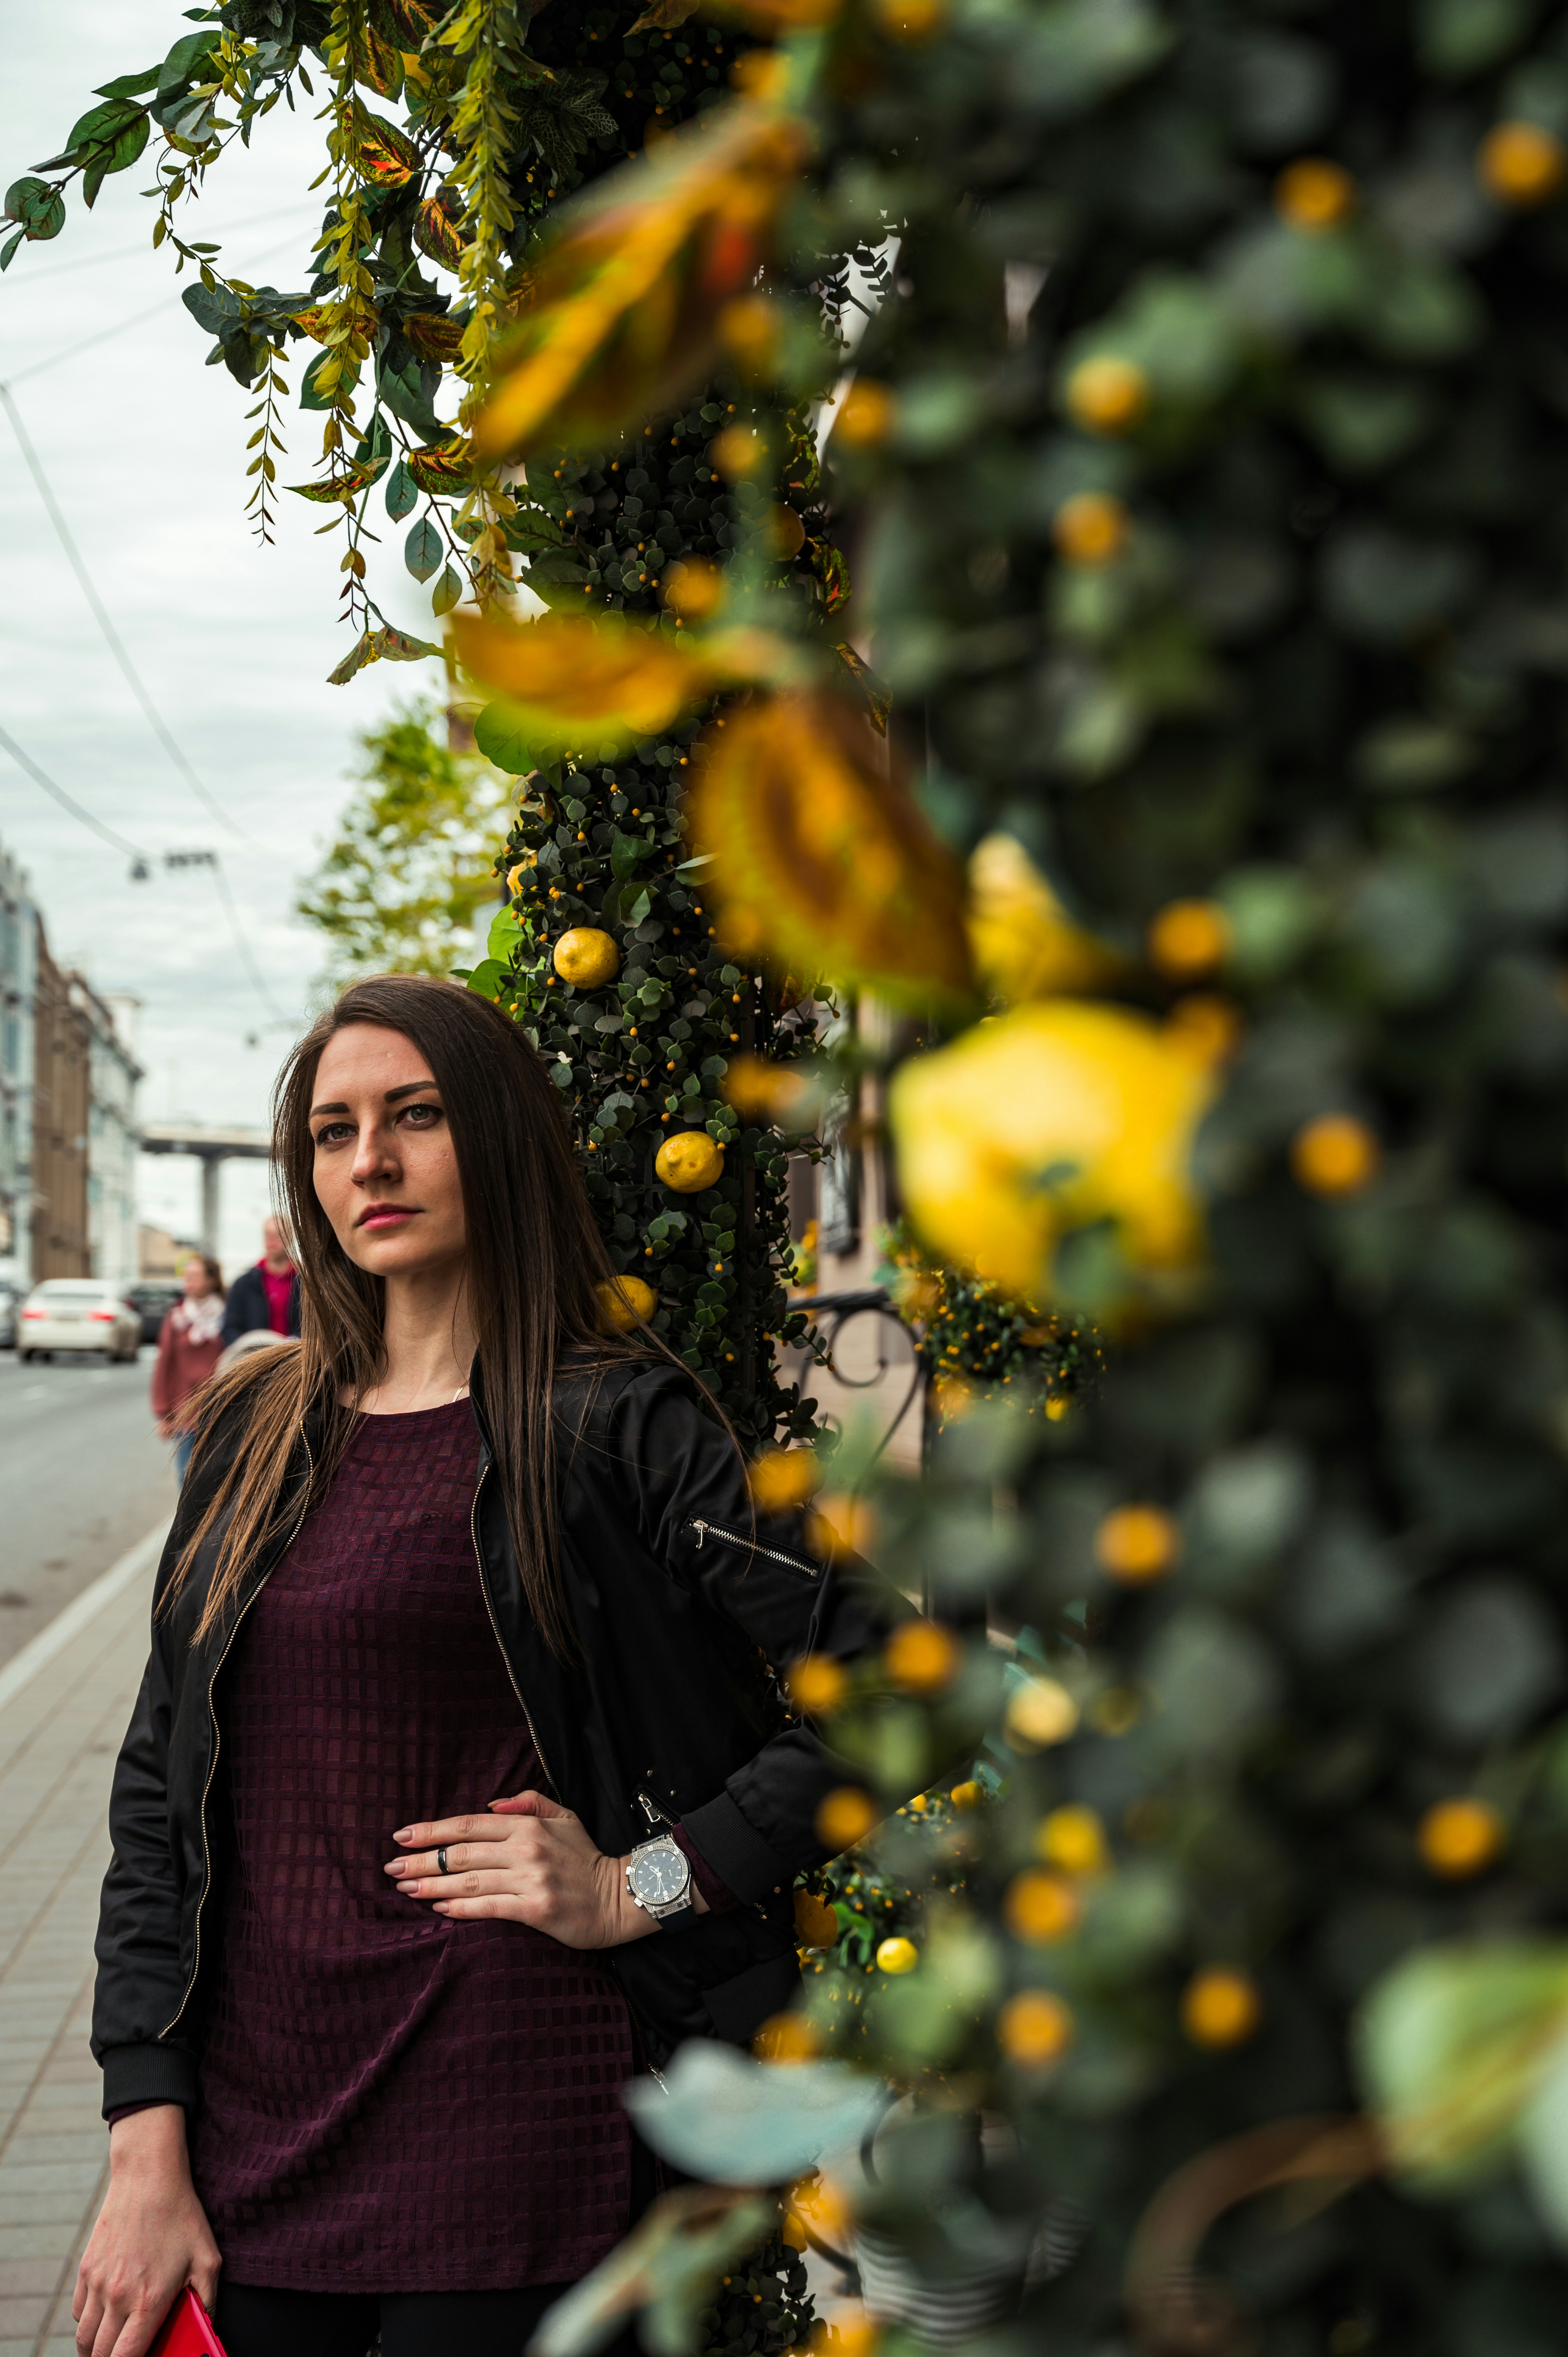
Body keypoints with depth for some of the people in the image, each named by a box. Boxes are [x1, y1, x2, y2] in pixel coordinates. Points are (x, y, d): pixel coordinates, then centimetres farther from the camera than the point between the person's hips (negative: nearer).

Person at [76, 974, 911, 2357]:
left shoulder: (608, 1425, -6)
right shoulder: (260, 1432, 9)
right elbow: (161, 1789, 8)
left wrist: (643, 1885, -11)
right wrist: (147, 2145, 1)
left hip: (505, 2141, -4)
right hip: (246, 2128, 5)